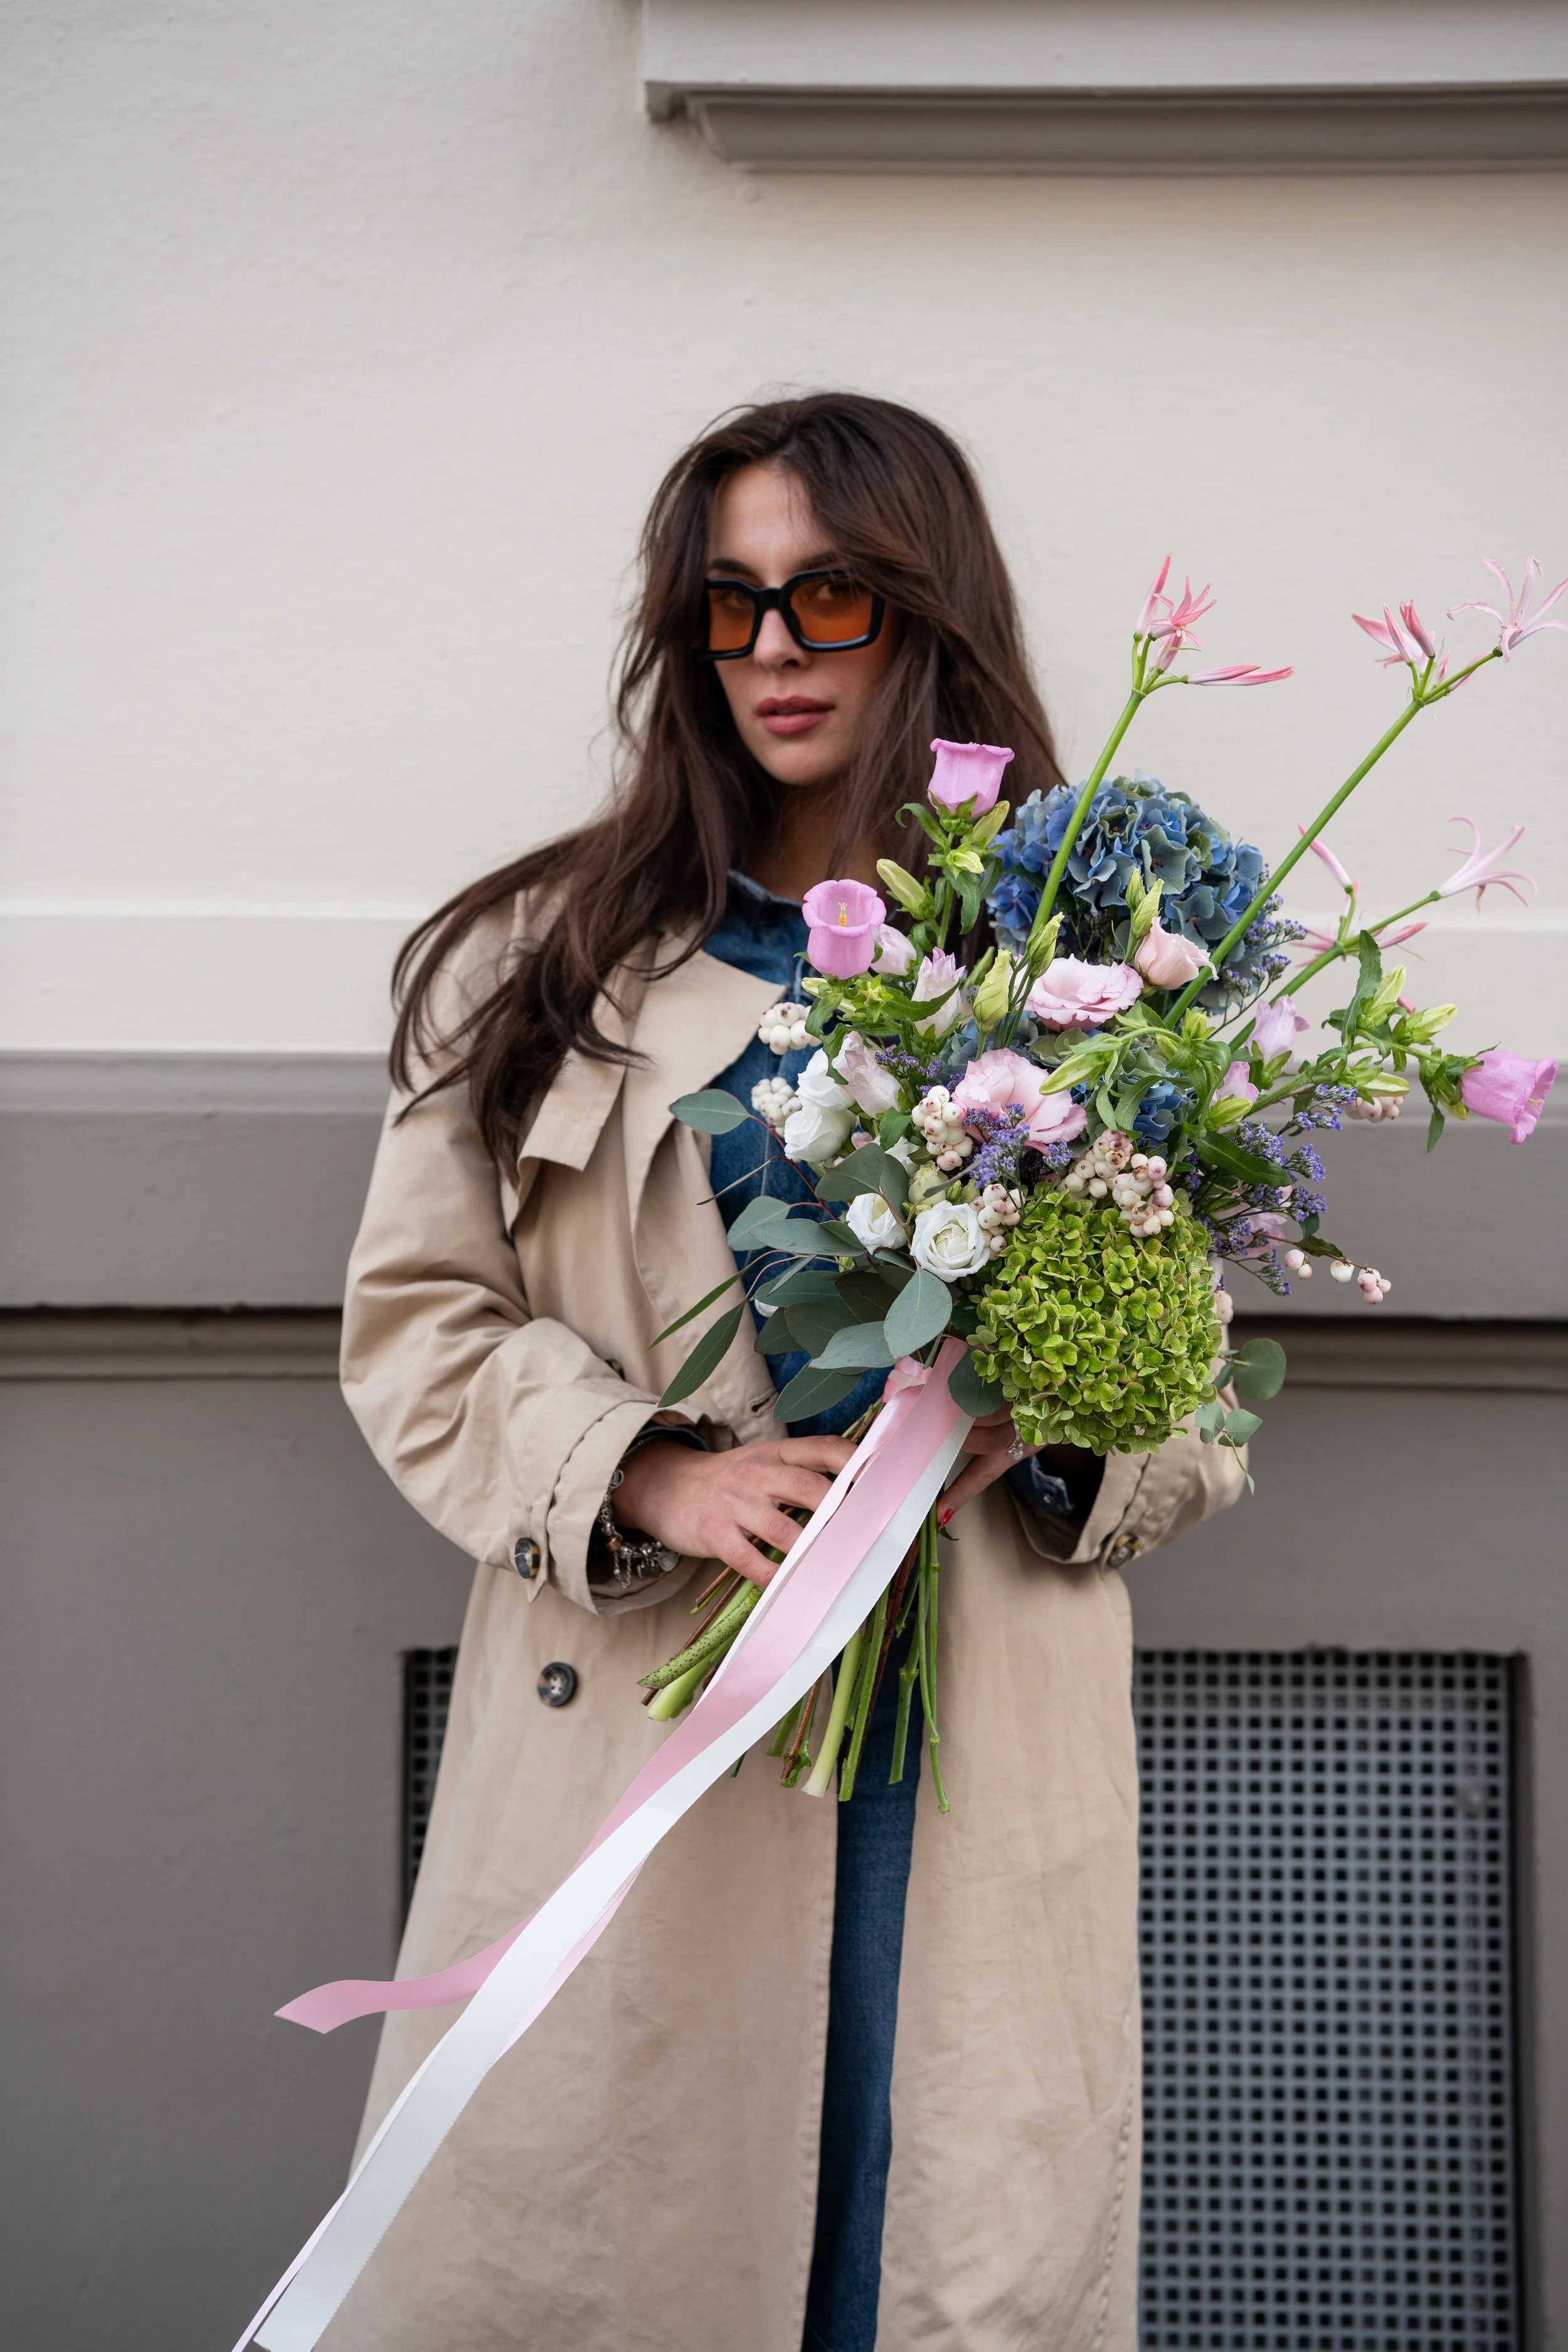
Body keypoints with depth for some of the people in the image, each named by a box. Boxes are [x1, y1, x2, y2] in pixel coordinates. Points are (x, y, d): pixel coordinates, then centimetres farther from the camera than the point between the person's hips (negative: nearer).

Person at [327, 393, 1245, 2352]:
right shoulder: (544, 959, 8)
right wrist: (653, 1474, -12)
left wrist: (1043, 1426, -13)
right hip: (628, 1720, 0)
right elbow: (415, 1319, 4)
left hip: (975, 1745, 0)